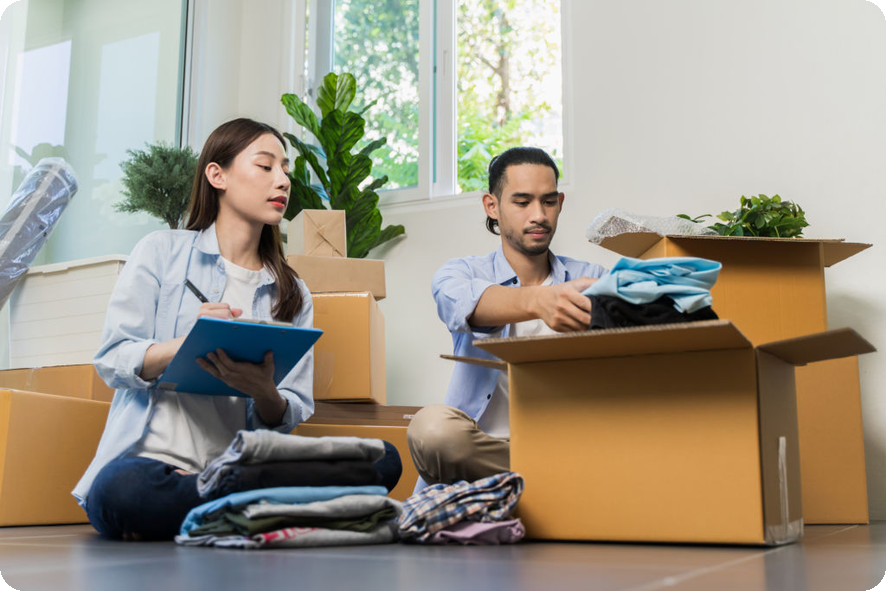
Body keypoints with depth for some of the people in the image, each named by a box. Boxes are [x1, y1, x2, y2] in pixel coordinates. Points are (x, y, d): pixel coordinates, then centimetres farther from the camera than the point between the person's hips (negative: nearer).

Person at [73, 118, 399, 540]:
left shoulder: (294, 294, 17)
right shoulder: (162, 251, 9)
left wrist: (264, 393, -16)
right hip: (154, 458, -3)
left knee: (382, 459, -20)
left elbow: (289, 416, 8)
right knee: (121, 489, -39)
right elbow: (112, 359, 0)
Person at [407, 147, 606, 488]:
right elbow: (466, 303, -22)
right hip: (481, 447, 0)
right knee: (434, 425, -34)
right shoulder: (462, 273, 5)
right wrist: (537, 302, -45)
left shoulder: (590, 279, 12)